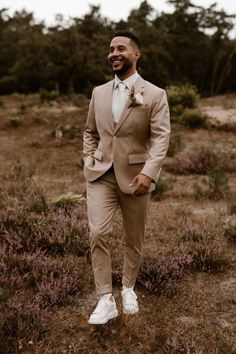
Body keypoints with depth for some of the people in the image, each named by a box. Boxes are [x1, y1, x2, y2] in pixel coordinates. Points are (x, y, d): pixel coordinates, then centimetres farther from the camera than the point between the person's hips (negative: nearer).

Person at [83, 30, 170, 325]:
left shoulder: (155, 95, -3)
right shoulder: (99, 93, 10)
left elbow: (161, 137, -12)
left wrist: (148, 172, -26)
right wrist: (88, 162, 5)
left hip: (134, 176, -2)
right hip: (100, 175, 2)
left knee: (134, 239, 11)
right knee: (98, 233, -13)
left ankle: (128, 288, 34)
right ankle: (105, 299, -3)